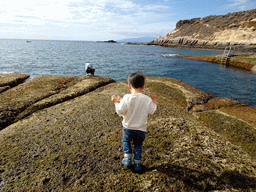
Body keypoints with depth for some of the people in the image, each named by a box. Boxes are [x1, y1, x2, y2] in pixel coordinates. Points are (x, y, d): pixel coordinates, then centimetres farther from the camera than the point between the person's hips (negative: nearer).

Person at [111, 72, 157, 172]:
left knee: (125, 141, 27)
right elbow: (153, 111, -3)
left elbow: (120, 111, -16)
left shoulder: (126, 98, -19)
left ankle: (127, 158, 25)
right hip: (141, 129, 2)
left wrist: (116, 102, -1)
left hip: (128, 127, -1)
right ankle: (137, 163, 29)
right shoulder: (147, 99, -14)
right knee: (138, 144, 23)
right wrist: (154, 100, 11)